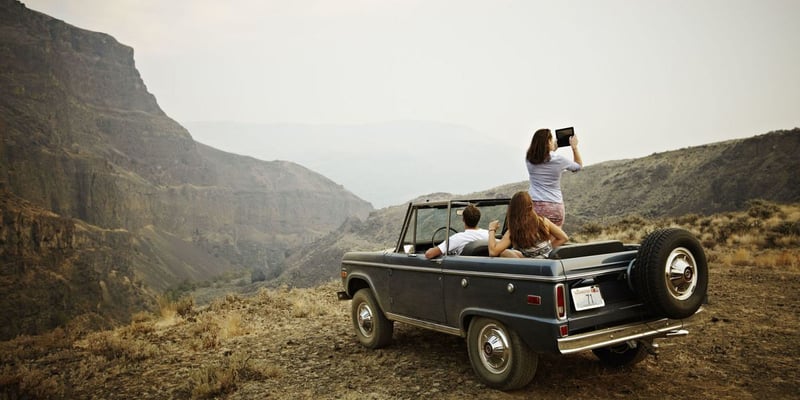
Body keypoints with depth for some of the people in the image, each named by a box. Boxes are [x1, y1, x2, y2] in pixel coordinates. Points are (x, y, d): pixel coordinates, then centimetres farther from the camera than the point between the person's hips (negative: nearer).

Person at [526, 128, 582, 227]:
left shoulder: (529, 159, 0)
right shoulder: (558, 159, -7)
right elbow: (578, 165, 13)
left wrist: (554, 148, 33)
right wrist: (574, 146, 22)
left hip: (534, 205, 2)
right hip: (554, 206, -2)